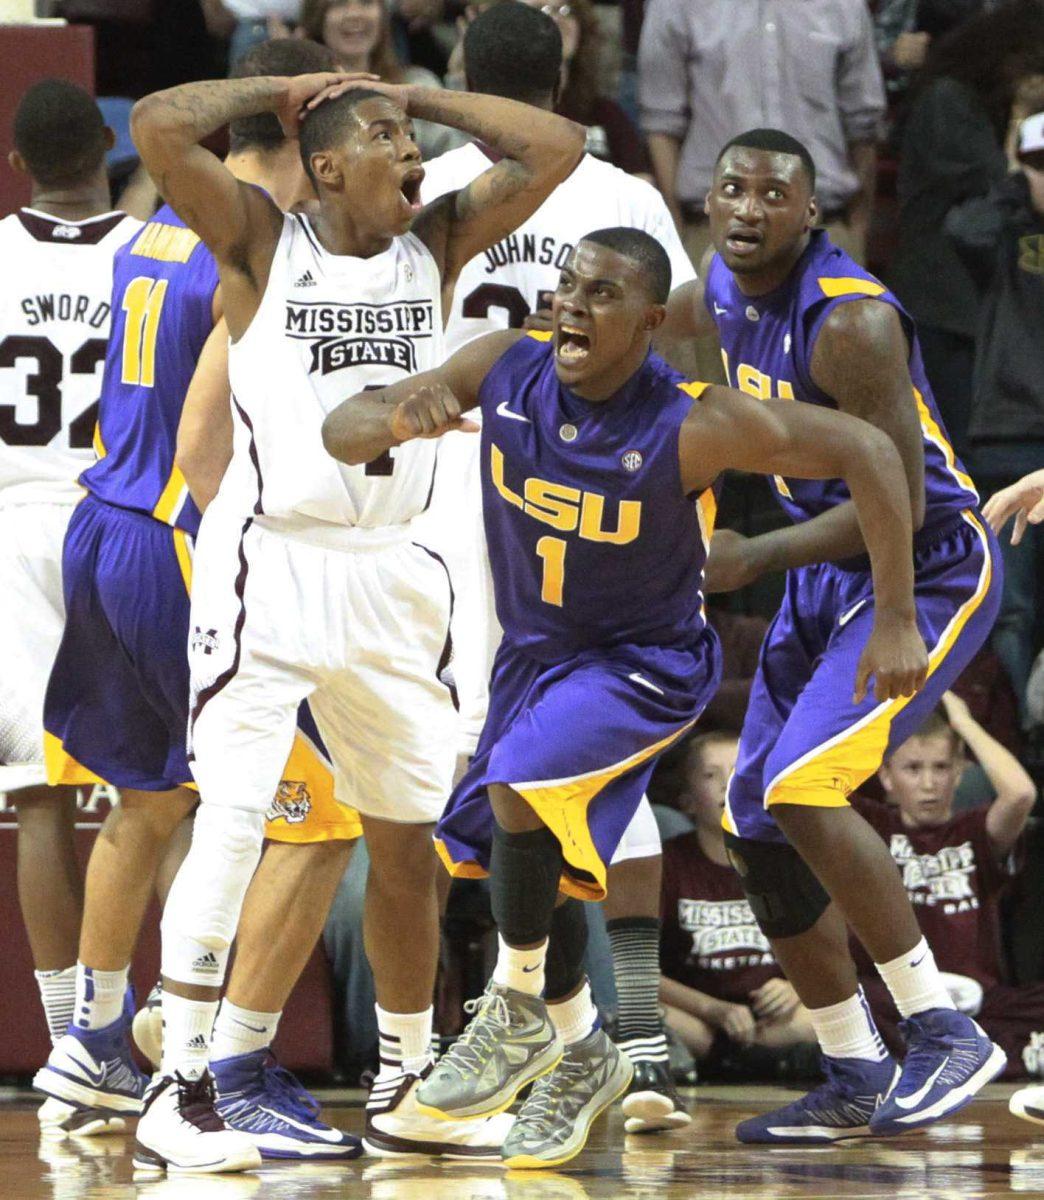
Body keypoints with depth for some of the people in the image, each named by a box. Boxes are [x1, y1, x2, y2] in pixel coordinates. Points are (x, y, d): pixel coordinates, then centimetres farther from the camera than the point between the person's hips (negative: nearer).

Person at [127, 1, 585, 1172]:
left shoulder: (437, 243, 8)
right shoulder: (261, 241, -4)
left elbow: (556, 146, 5)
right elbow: (157, 127, -18)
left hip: (388, 571, 6)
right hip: (269, 562, -5)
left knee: (408, 839, 11)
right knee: (231, 821, -14)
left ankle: (405, 1090, 24)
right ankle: (176, 1090, -12)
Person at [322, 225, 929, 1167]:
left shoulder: (697, 426, -28)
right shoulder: (506, 367, -16)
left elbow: (865, 453, -19)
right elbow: (340, 433, -13)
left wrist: (896, 622, -20)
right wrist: (397, 420, -38)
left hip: (648, 663, -6)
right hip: (534, 652, 6)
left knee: (522, 784, -29)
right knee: (529, 854, 13)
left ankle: (517, 1014, -8)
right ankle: (583, 1053, 37)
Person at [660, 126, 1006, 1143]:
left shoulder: (850, 320, -25)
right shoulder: (723, 291, 0)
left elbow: (899, 500, -26)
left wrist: (758, 559, -26)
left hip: (930, 571, -9)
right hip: (829, 572, 9)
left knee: (801, 785, -25)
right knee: (757, 826, 7)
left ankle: (945, 1034, -16)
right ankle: (854, 1083, 18)